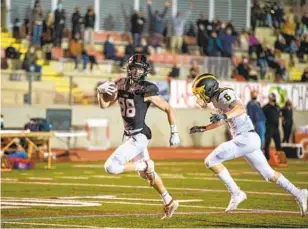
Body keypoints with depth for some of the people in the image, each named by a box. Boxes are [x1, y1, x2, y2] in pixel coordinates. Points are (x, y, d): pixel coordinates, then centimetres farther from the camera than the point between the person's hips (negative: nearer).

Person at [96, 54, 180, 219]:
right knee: (147, 174, 22)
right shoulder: (121, 85, 1)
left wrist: (174, 133, -9)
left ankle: (145, 165, 0)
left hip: (139, 137, -8)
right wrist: (100, 91, -14)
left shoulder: (146, 91, -17)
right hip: (129, 136, 8)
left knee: (111, 167, -19)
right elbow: (104, 105, 6)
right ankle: (169, 202, 36)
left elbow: (169, 109, -9)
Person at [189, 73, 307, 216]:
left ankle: (236, 193, -10)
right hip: (249, 140, 10)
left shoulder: (224, 94, -11)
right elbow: (221, 122, 34)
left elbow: (241, 108, -30)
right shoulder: (217, 99, 17)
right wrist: (202, 128, 33)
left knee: (211, 161, -12)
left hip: (246, 138, -10)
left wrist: (224, 116, -45)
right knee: (269, 174, 16)